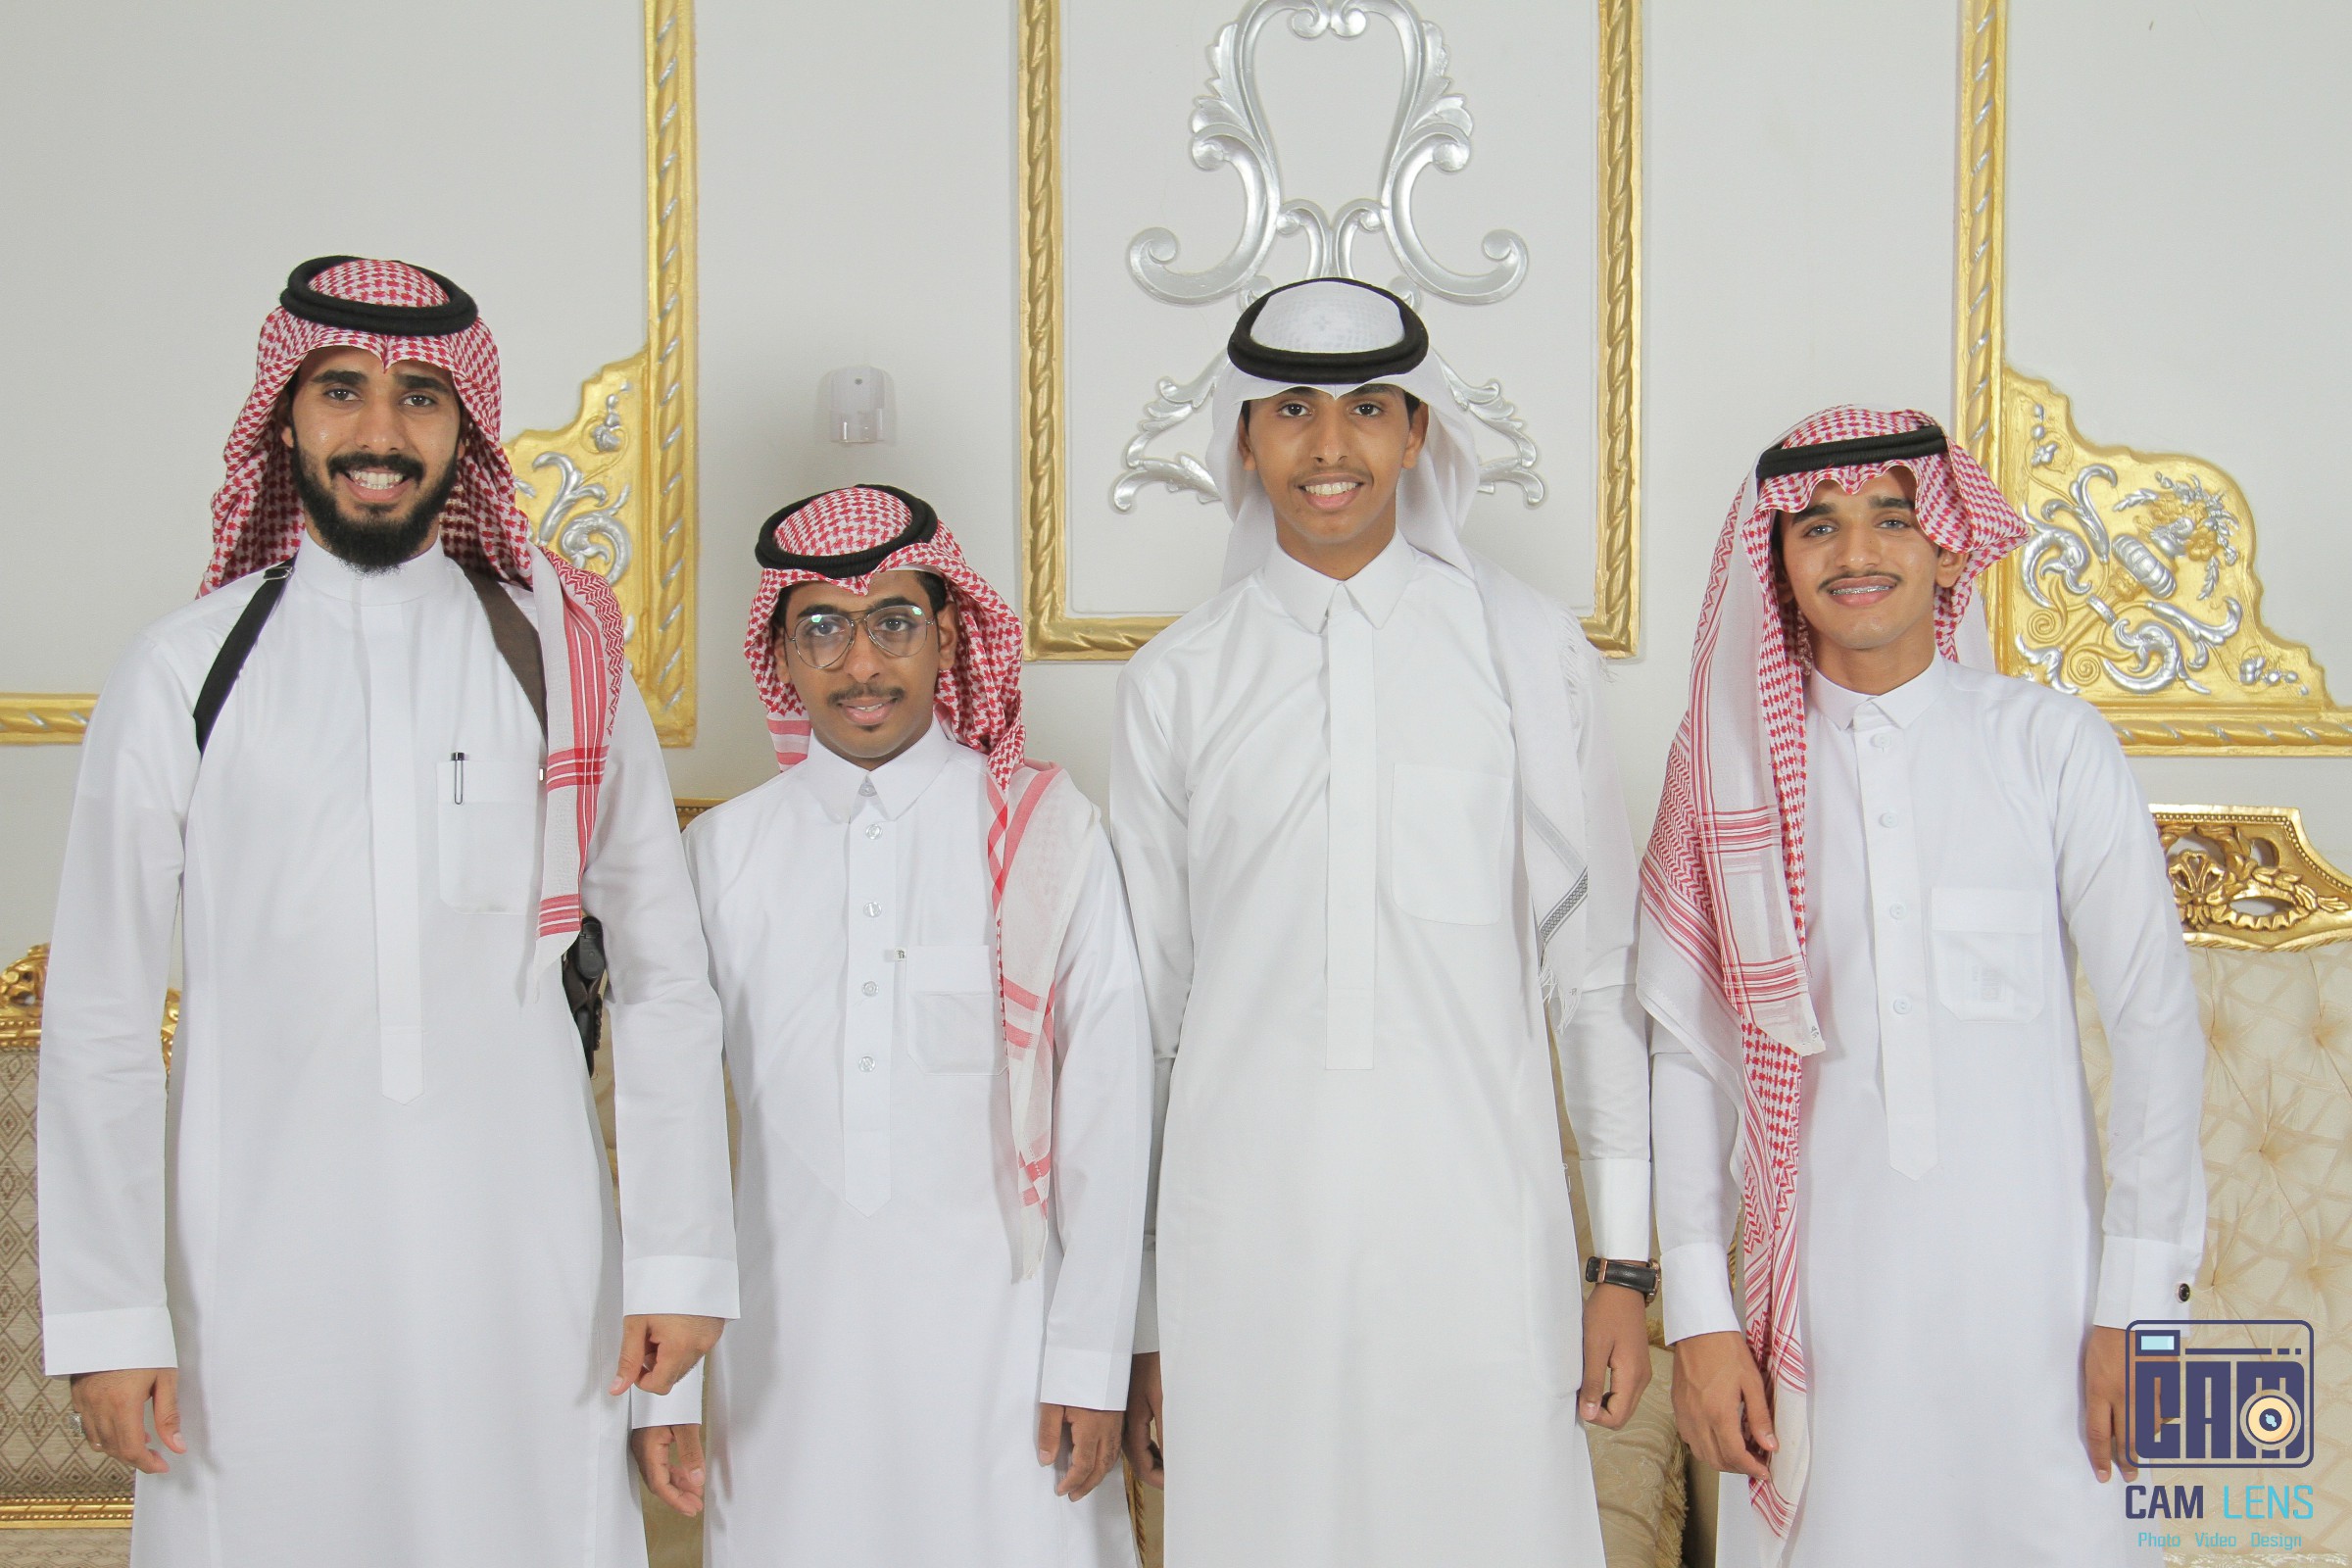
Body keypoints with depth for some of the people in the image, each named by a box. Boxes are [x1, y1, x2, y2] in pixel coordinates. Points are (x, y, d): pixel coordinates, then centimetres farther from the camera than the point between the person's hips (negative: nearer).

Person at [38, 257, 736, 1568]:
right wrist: (107, 1312, -1)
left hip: (524, 1263, 1)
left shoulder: (562, 659, 5)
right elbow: (98, 1017, 3)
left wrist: (681, 1260, 3)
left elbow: (665, 982, 6)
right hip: (261, 1271, 0)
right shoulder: (184, 672, 3)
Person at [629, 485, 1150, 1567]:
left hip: (996, 1340, -1)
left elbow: (1108, 1106, -1)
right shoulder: (722, 851, 4)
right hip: (787, 1354, 2)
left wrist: (1089, 1357, -3)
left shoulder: (1047, 830, -1)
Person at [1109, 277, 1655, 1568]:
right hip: (1243, 1257, 1)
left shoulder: (1528, 650, 4)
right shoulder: (1177, 681, 7)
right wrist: (1142, 1322, 10)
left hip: (1480, 1235, -1)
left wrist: (1627, 1261, 4)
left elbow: (1596, 964, 6)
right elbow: (1142, 1007, 10)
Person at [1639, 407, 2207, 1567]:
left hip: (2025, 1280, -1)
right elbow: (1686, 1045, 4)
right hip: (1819, 1281, 1)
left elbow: (2156, 1024, 1)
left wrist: (2136, 1301, -1)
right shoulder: (1729, 764, 2)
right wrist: (1697, 1312, 1)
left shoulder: (2052, 747, -2)